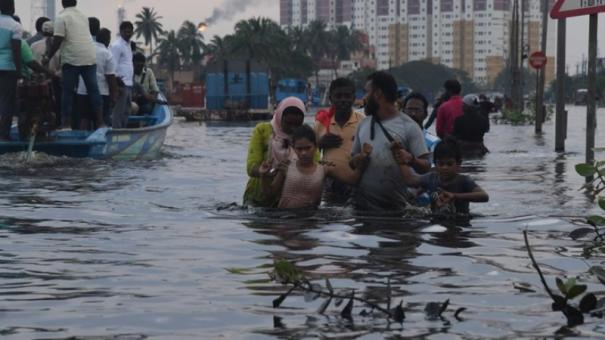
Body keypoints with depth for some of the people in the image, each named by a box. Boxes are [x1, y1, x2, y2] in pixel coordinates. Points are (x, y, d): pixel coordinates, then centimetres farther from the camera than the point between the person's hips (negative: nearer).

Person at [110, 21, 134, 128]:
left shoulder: (128, 45, 19)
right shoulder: (117, 45, -9)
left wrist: (131, 81, 17)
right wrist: (118, 82, -20)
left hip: (128, 84, 9)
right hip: (121, 84, -9)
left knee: (126, 111, 12)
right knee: (118, 112, -8)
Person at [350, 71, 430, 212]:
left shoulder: (409, 126, -4)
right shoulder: (363, 125, 12)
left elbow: (425, 167, -7)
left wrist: (410, 159, -29)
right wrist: (358, 161, -5)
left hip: (395, 206, -4)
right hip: (363, 203, 5)